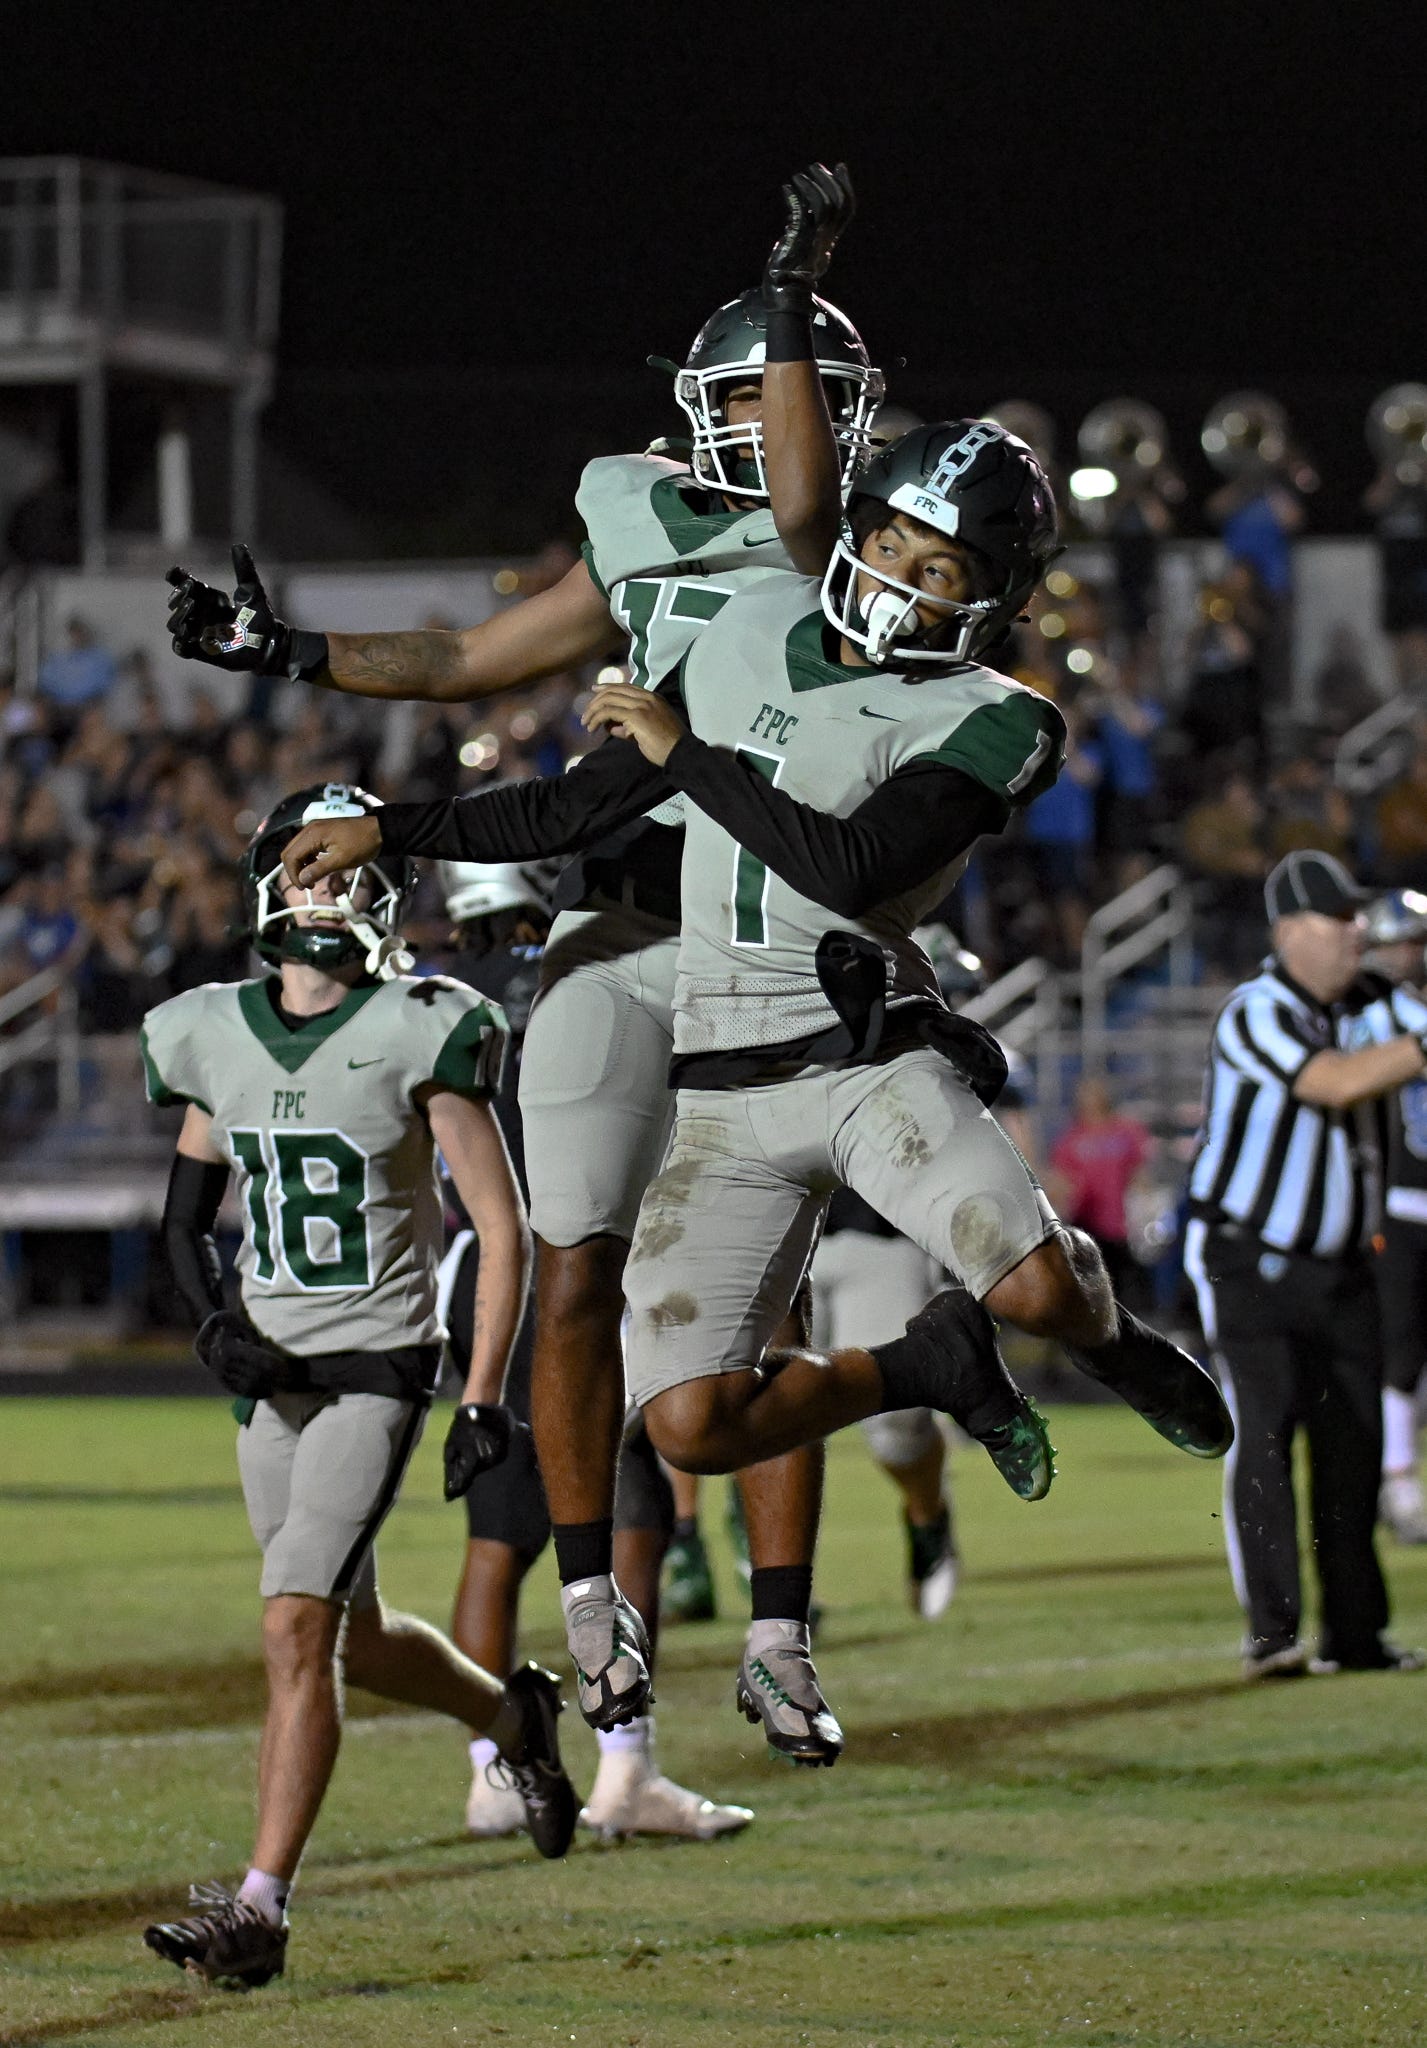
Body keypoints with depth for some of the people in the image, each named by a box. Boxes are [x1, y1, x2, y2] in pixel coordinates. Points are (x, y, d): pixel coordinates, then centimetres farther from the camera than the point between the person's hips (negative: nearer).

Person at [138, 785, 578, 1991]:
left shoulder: (420, 1036, -10)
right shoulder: (216, 1039, 4)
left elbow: (504, 1230, -8)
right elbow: (187, 1220, 16)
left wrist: (485, 1402, -12)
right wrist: (216, 1326, -4)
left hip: (378, 1369, -6)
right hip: (271, 1378, 6)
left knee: (298, 1630, -16)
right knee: (353, 1641, 17)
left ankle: (259, 1909, -15)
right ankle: (514, 1718, 46)